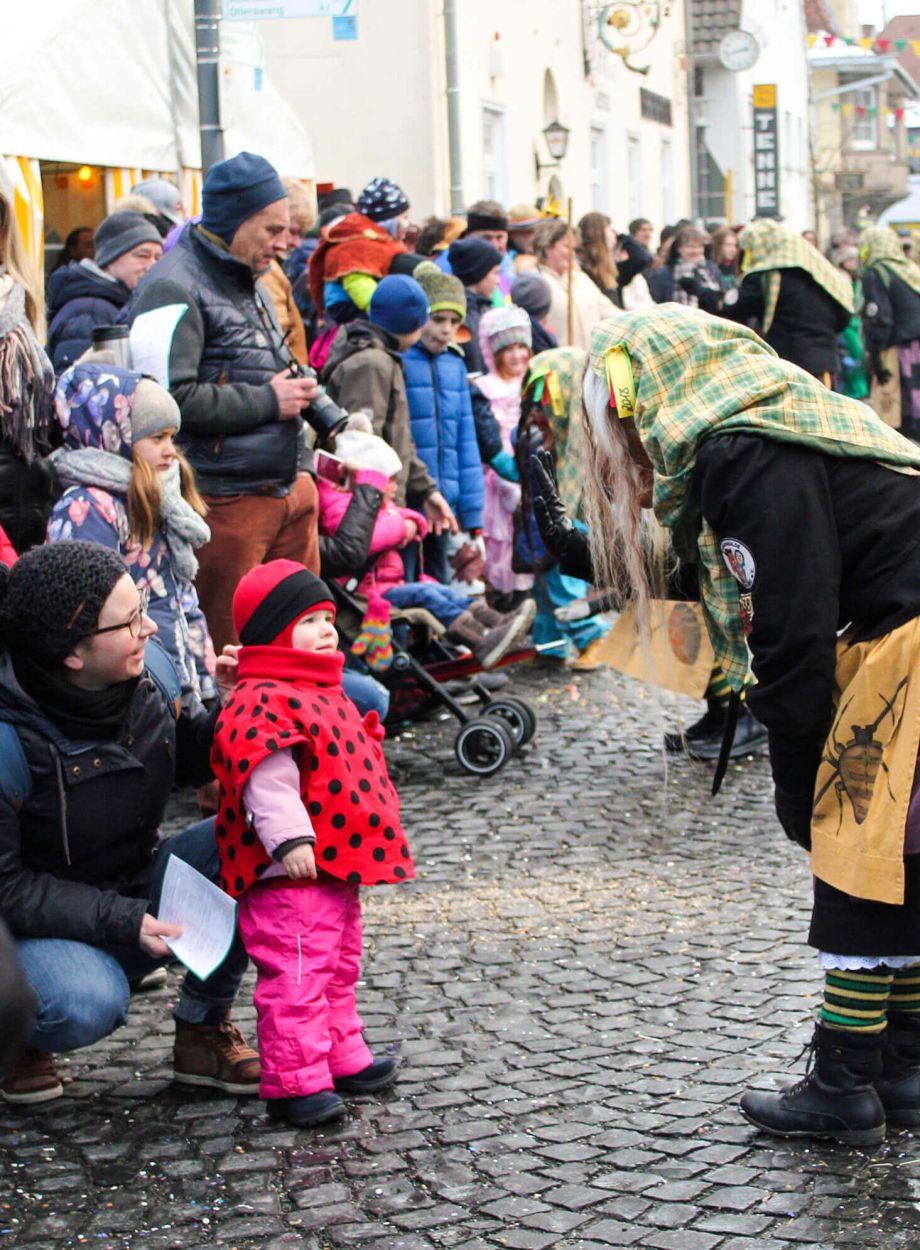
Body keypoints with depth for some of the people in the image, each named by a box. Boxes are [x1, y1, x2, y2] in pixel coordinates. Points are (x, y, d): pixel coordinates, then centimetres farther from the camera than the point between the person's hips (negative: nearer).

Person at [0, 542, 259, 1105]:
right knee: (86, 1006, -37)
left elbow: (191, 755, 10)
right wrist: (121, 921, -27)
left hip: (139, 886, 6)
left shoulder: (149, 668, -10)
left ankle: (203, 1032, -1)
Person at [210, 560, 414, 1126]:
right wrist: (290, 840, -32)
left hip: (337, 867, 11)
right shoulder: (263, 702, -17)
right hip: (292, 875, -11)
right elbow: (266, 778, -26)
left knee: (337, 970, 21)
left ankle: (343, 1058, 33)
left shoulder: (324, 693, 18)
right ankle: (295, 1081, -5)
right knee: (296, 978, -8)